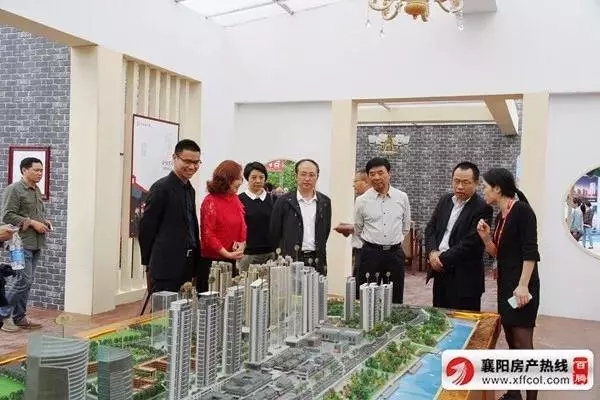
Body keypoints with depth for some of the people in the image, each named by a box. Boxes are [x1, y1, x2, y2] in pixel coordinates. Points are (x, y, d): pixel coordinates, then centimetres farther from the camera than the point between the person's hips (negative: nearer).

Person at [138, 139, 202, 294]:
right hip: (165, 268, -8)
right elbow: (146, 228, -10)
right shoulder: (162, 187, -10)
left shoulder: (190, 190, 14)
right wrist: (150, 265, -5)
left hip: (185, 268, 8)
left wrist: (194, 265, 13)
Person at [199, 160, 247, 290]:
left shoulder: (235, 199, 9)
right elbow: (207, 234, -13)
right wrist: (227, 254, -14)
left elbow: (241, 227, 15)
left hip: (232, 261, 7)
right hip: (212, 261, -7)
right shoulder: (210, 201, -11)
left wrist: (242, 244, -4)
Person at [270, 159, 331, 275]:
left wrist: (318, 254, 11)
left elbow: (326, 231, 15)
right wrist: (283, 255, 7)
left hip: (317, 262, 3)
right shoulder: (284, 201, -1)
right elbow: (274, 233, 3)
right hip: (291, 261, -3)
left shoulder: (325, 202, 9)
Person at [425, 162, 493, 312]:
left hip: (464, 278, -6)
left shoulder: (483, 208, -12)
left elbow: (470, 243, -18)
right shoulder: (445, 200, 10)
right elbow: (430, 228, 10)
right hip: (440, 272, 6)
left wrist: (443, 259, -15)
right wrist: (432, 253, -7)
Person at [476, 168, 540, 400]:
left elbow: (530, 251, -18)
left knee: (523, 343, -7)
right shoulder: (500, 216, 12)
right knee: (511, 341, 13)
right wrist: (486, 238, -3)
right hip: (505, 284, 9)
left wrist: (523, 285, -22)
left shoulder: (522, 210, -13)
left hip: (521, 285, -9)